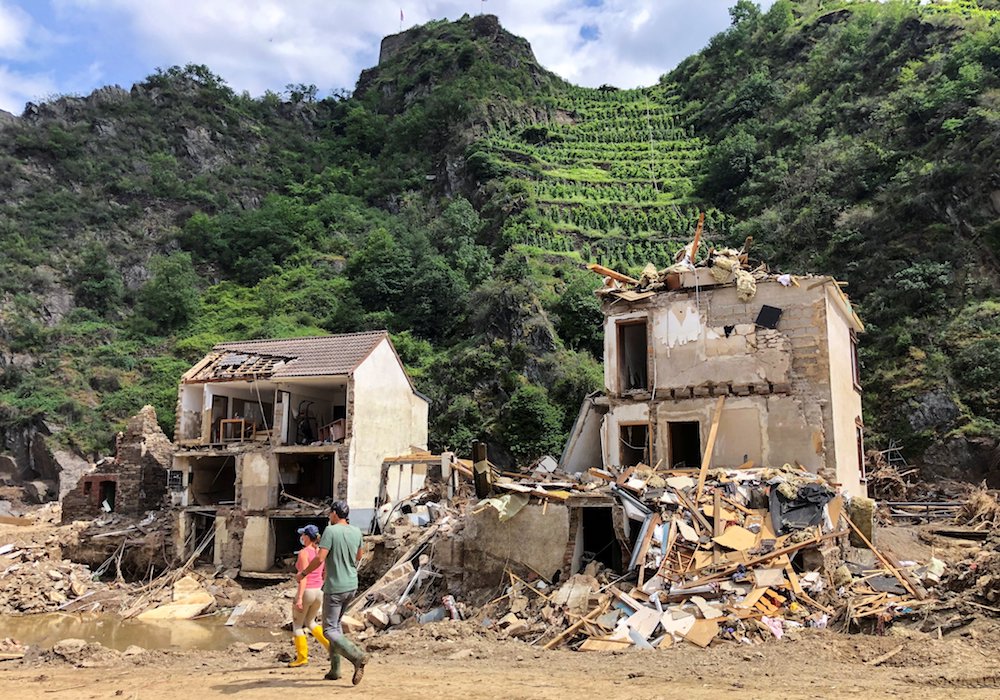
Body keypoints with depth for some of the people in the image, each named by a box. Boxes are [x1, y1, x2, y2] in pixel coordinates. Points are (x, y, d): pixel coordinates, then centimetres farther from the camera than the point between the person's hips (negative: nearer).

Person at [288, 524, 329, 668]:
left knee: (297, 625, 11)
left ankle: (302, 657, 12)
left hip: (305, 592, -7)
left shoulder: (303, 553, -14)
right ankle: (329, 644, 10)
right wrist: (324, 593, 23)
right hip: (318, 592, 7)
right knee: (310, 622, 24)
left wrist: (299, 598, -22)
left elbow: (304, 576, -20)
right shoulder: (320, 552, 7)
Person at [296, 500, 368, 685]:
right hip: (352, 586, 7)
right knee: (336, 624, 20)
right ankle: (335, 669, 21)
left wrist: (303, 573, -5)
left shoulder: (331, 531, -15)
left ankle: (358, 656, -17)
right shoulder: (356, 532, 4)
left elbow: (320, 558, -19)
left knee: (330, 630, 0)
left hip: (335, 588, -7)